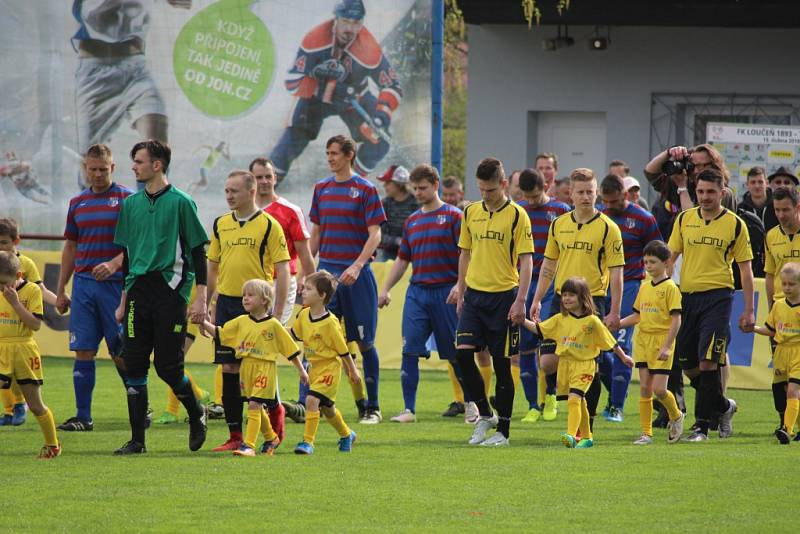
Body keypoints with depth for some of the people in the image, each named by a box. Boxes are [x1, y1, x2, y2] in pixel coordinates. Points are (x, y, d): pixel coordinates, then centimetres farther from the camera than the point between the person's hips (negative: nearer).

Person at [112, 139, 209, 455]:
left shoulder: (180, 202, -3)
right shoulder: (131, 204, 13)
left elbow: (198, 252, -3)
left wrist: (200, 299, -8)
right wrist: (123, 300, 17)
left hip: (171, 291, -5)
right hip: (138, 292, 5)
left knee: (168, 366, -6)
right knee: (133, 366, -1)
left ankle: (196, 413, 22)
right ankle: (137, 439, 3)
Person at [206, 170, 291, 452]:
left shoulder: (269, 225, -4)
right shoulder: (220, 225, 10)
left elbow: (282, 271, -5)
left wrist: (277, 313, -10)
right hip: (226, 302, 4)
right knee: (228, 369, 1)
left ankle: (274, 410, 23)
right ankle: (235, 436, 5)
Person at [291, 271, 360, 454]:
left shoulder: (330, 323, -22)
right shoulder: (303, 315, -1)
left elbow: (342, 349, -12)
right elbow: (294, 334, 17)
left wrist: (353, 371, -3)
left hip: (329, 367, -8)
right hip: (315, 368, 8)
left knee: (312, 400, -21)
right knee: (326, 407, 20)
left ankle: (308, 441, -15)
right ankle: (346, 435, 42)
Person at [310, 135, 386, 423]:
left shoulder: (365, 190, -3)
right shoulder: (322, 188, 12)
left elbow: (375, 234, -8)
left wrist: (357, 266, -20)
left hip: (356, 274, -4)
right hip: (326, 270, 4)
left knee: (365, 342, 2)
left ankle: (372, 407, 9)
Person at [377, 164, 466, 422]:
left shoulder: (453, 216, -1)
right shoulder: (412, 221, 15)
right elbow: (402, 259, 21)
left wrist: (460, 285, -19)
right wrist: (385, 289, 15)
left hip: (445, 292, -4)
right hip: (417, 291, 5)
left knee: (455, 353, 3)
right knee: (410, 351, -6)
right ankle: (409, 409, -4)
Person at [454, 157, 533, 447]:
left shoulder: (517, 215, -7)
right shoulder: (471, 213, 8)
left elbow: (526, 260, -8)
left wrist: (520, 300, -15)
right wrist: (461, 290, 14)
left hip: (503, 296, -4)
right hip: (474, 294, 4)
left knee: (502, 363, 0)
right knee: (463, 353, -8)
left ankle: (502, 430, 8)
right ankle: (485, 415, 9)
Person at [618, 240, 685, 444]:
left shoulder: (670, 288, -8)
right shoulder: (644, 287, 12)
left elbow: (676, 320, -12)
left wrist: (667, 346, -18)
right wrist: (617, 323, 4)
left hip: (661, 343, -6)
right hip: (643, 341, 6)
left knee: (659, 389, -10)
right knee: (644, 388, 3)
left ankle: (676, 416, 19)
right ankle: (646, 433, 6)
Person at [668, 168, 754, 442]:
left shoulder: (735, 224, -1)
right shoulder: (684, 219, 8)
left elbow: (745, 268, 2)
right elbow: (670, 257, 11)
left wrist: (748, 311, -2)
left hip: (717, 297, -4)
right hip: (687, 295, 4)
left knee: (707, 361, -12)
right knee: (687, 365, 6)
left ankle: (702, 424, -4)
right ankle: (724, 406, 27)